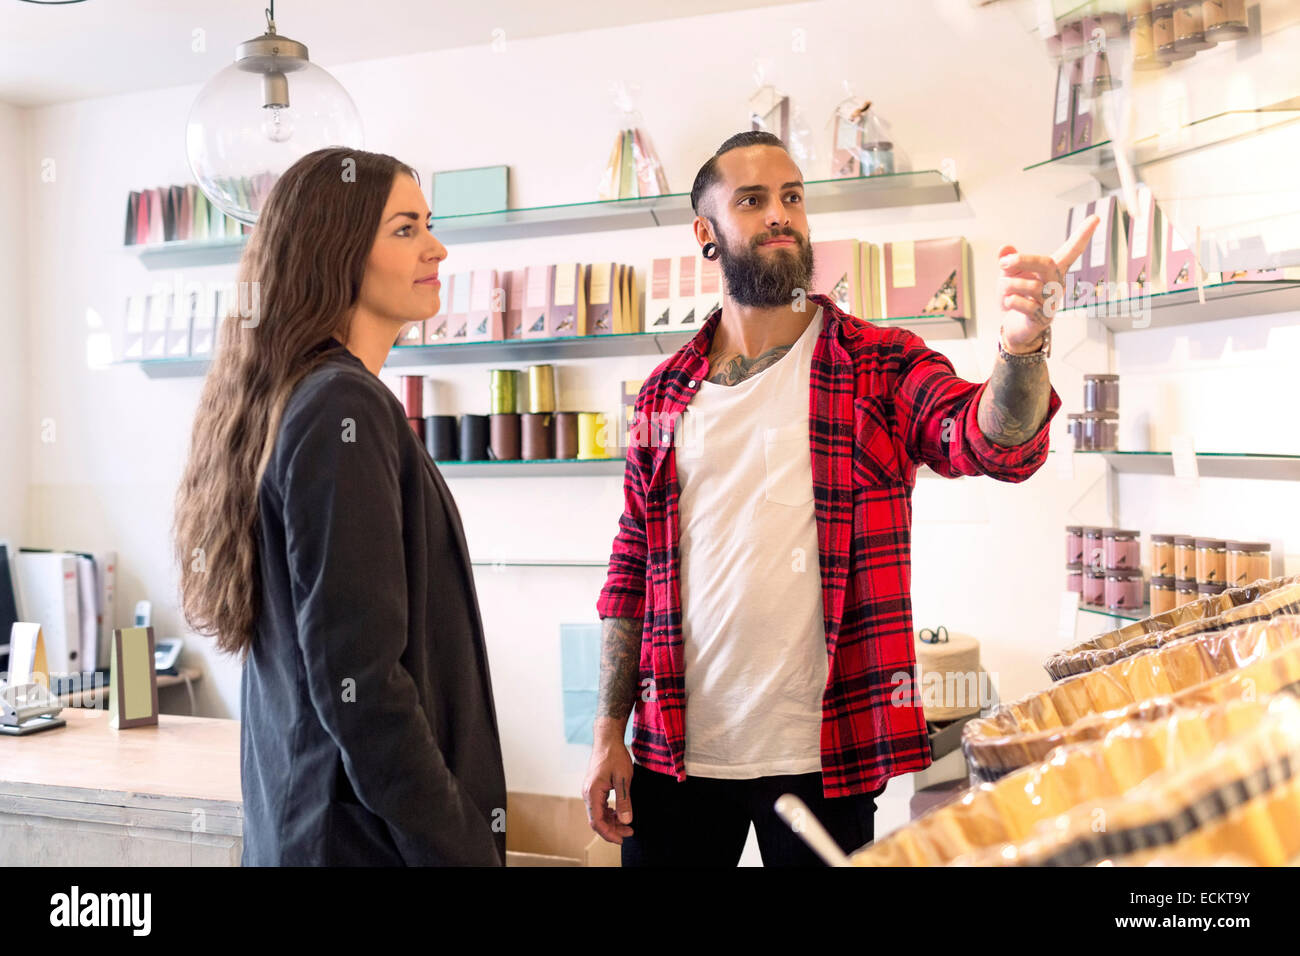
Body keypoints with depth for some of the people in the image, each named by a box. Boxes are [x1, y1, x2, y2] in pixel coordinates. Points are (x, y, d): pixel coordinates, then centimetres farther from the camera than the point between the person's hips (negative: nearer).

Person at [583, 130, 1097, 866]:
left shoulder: (880, 365, -2)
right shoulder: (667, 393, 5)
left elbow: (994, 441, -20)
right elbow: (633, 571, 8)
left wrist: (1022, 346, -40)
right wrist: (610, 731, 4)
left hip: (820, 757, -2)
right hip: (675, 752, 2)